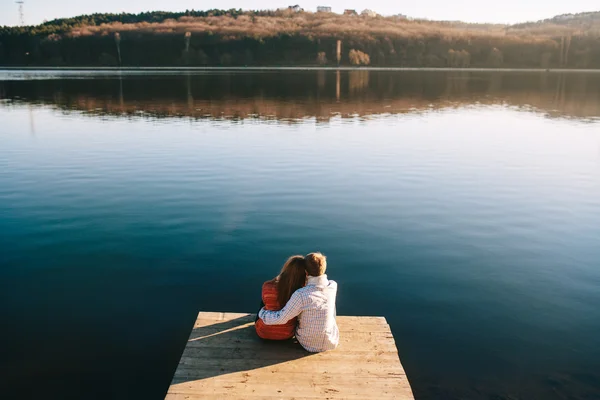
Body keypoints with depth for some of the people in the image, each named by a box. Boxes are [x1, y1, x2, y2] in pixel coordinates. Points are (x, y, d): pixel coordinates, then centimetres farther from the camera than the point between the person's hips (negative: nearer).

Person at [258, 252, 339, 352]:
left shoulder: (301, 295, -28)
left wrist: (262, 312, -3)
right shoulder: (333, 286, -16)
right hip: (332, 342, 2)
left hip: (309, 344, -2)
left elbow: (281, 319, -20)